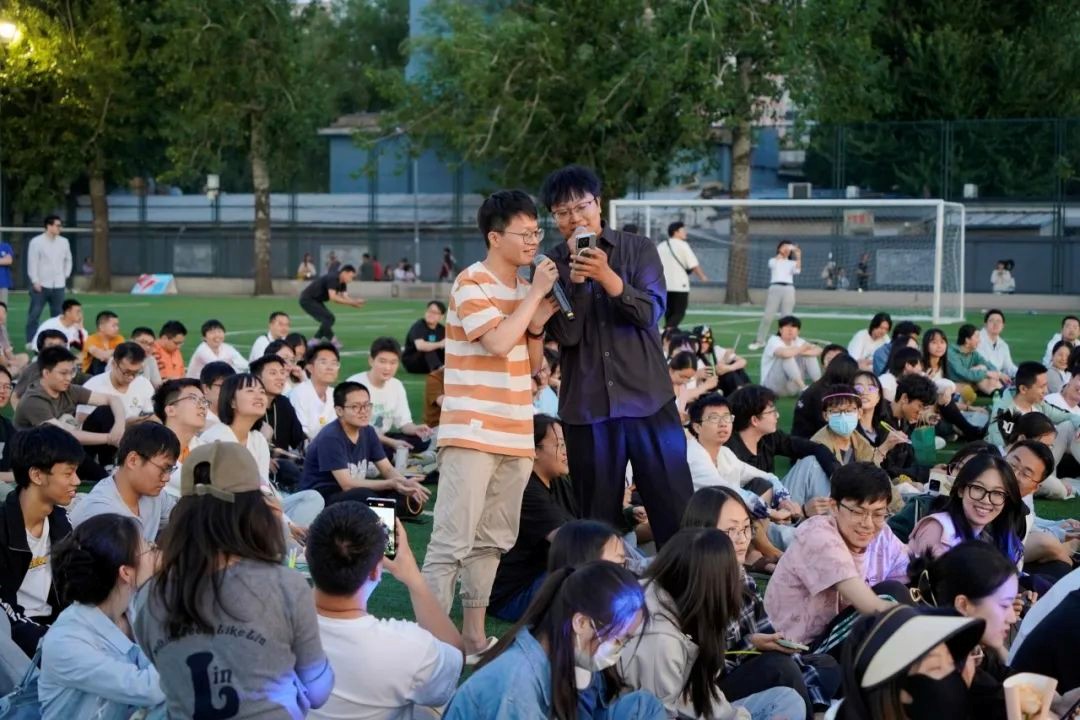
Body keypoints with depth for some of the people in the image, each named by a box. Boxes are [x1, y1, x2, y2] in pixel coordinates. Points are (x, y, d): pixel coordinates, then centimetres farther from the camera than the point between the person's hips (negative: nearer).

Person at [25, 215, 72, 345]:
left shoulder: (64, 242, 7)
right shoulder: (36, 242, -7)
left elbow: (68, 260, 19)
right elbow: (32, 262, -8)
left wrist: (65, 275, 9)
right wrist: (35, 281, -12)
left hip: (58, 285, 4)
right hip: (41, 285, -4)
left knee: (58, 314, 7)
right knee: (34, 314, -3)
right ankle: (31, 341, 2)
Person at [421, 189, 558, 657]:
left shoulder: (524, 288, 15)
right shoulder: (472, 284, -8)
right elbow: (497, 342, -22)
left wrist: (538, 325, -1)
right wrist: (536, 293, -13)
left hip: (516, 436, 8)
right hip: (472, 434, -8)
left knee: (493, 541, 12)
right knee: (452, 542, -11)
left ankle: (474, 634, 20)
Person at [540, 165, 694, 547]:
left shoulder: (638, 249, 4)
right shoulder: (553, 265, 4)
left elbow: (651, 311, -9)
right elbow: (565, 334, -7)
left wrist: (607, 276, -22)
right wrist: (576, 277, -16)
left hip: (648, 399, 0)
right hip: (586, 408, 1)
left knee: (676, 513, -1)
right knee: (597, 519, 6)